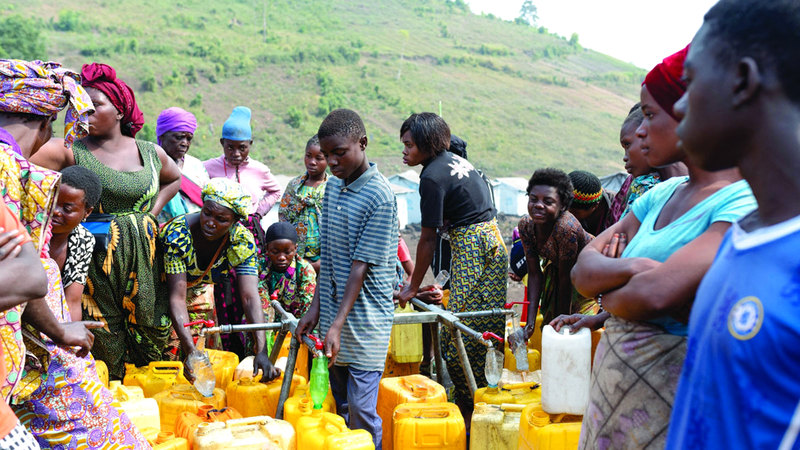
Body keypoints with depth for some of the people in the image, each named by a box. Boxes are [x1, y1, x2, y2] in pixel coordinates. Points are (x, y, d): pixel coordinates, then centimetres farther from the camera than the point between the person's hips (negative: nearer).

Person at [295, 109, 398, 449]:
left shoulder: (380, 197, -16)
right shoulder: (333, 187, 8)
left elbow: (362, 266, -19)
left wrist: (338, 325, -21)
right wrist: (316, 308, 9)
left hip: (366, 321, -7)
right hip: (333, 313, 7)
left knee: (361, 414, -2)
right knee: (339, 408, 16)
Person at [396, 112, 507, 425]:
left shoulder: (432, 177, -15)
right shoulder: (455, 159, 12)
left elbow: (428, 239, -12)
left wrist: (413, 287, -5)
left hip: (471, 247, -10)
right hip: (493, 243, 10)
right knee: (484, 332, 12)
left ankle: (469, 412, 3)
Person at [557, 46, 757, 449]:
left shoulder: (745, 203, -18)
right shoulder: (662, 195, 7)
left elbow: (657, 292, -29)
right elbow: (582, 269, 2)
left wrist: (608, 299, -8)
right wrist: (630, 268, -18)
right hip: (613, 381, 7)